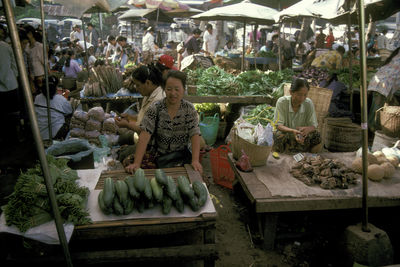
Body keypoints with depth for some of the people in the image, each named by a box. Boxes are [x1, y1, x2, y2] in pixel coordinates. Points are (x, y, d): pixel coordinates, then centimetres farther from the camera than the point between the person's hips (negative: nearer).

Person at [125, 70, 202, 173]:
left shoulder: (189, 109, -4)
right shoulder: (155, 108, -8)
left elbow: (195, 135, -12)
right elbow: (145, 135, -18)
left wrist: (195, 161, -28)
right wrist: (136, 163, -28)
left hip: (182, 156, -1)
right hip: (159, 156, 2)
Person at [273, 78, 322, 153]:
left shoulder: (308, 103, -8)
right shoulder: (282, 102, -15)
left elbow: (313, 126, -7)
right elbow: (278, 125, -17)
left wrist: (308, 129, -33)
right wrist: (292, 131, -38)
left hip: (301, 136, 3)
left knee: (317, 138, -25)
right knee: (278, 135, -36)